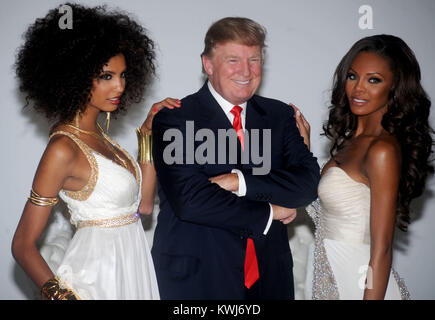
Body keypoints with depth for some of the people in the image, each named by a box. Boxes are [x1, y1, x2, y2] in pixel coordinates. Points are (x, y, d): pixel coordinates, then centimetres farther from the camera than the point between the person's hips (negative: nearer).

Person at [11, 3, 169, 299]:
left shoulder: (96, 132, 5)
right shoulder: (63, 149, -19)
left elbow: (144, 204, 6)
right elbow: (23, 245, -16)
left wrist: (149, 133, 4)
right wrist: (63, 295, -25)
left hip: (131, 268, 8)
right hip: (98, 277, -8)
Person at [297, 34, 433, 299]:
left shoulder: (383, 150, -20)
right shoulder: (351, 140, 6)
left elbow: (381, 250, -21)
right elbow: (323, 211, 6)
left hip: (359, 284, -8)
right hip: (329, 276, 8)